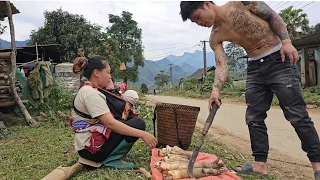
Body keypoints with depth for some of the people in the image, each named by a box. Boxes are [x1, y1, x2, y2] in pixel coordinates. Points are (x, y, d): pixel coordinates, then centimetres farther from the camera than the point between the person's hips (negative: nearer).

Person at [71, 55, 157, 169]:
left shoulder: (90, 90, 12)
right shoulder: (91, 93, -20)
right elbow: (110, 123, -29)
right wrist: (143, 134, -28)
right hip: (91, 147, -10)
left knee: (133, 119, 11)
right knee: (138, 124, -14)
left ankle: (108, 157, 5)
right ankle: (110, 160, -9)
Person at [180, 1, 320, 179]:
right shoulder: (215, 37, 2)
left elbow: (273, 16, -3)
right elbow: (221, 65, -7)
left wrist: (286, 41, -16)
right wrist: (216, 89, -24)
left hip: (279, 59, -5)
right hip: (255, 68, 5)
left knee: (296, 114, -5)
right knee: (254, 118, 3)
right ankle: (260, 163, 13)